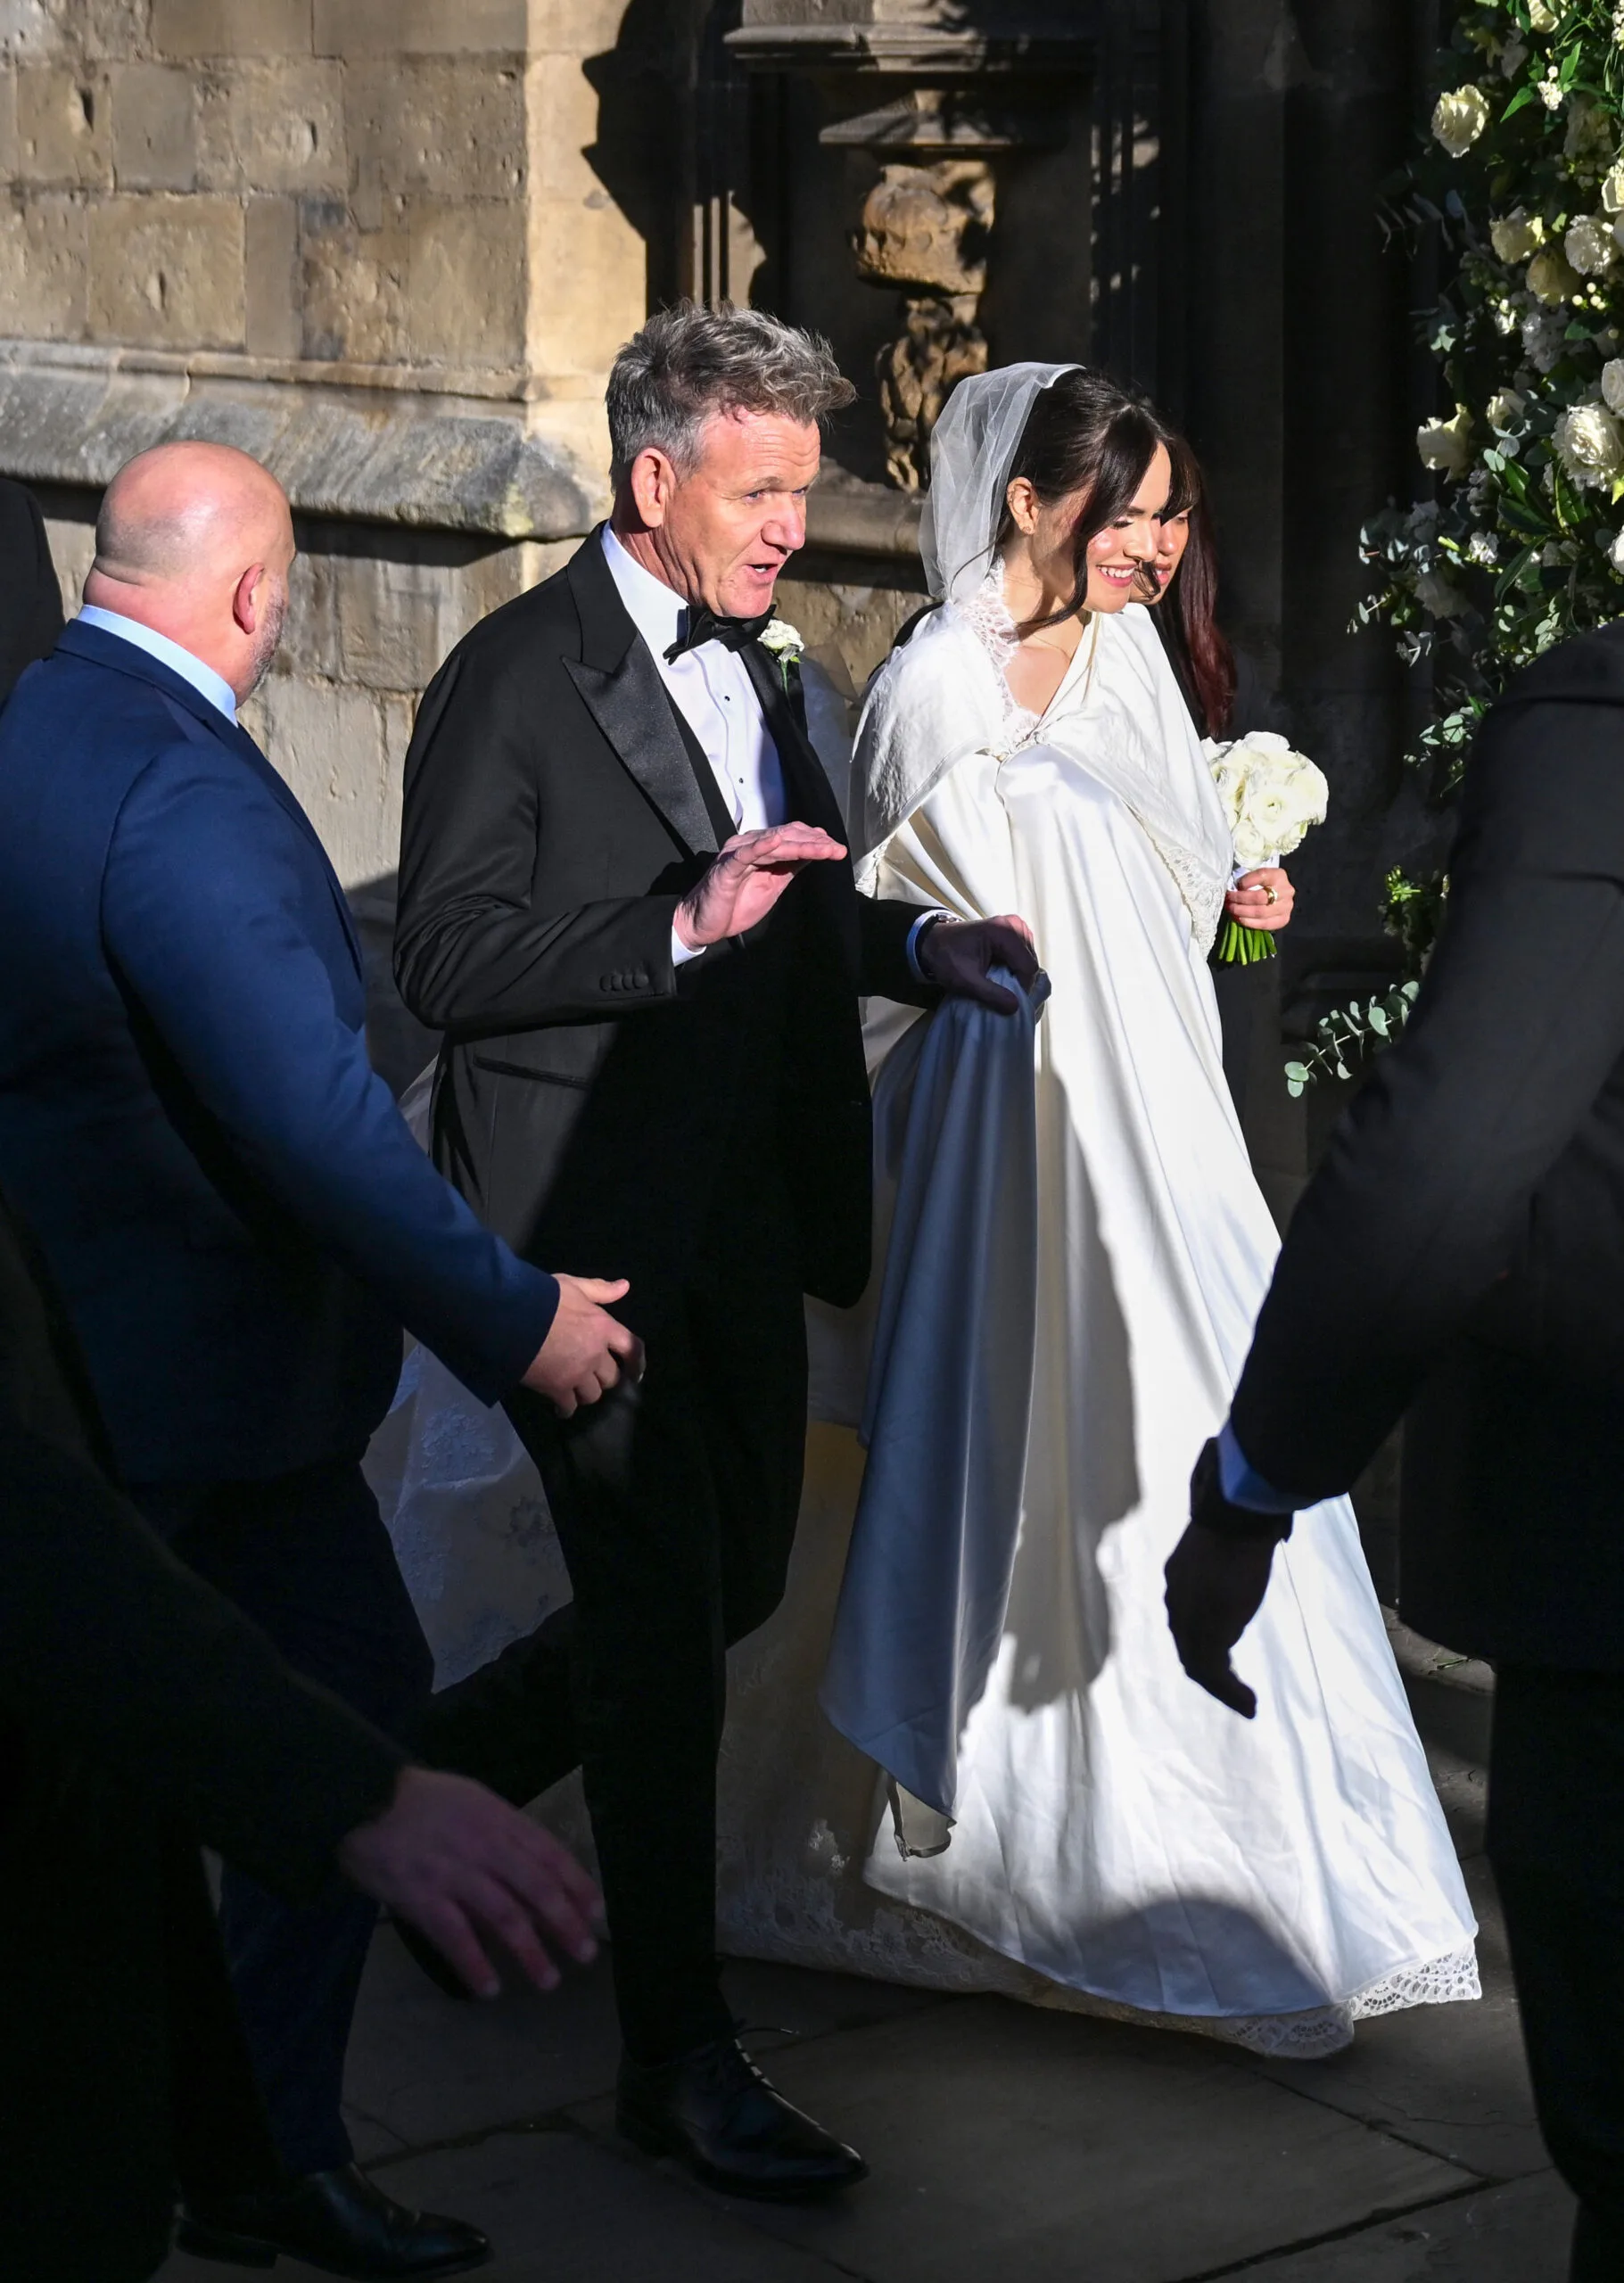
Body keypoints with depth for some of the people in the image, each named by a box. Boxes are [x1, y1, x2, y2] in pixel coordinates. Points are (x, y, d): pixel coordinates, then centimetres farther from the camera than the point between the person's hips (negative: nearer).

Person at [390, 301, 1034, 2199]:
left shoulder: (748, 672, 12)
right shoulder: (515, 680, -13)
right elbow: (445, 958, -19)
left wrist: (912, 945, 5)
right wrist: (687, 922, -28)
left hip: (737, 1219, 8)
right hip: (583, 1225, -8)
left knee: (734, 1580, 17)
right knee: (663, 1621, -4)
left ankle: (430, 1770, 40)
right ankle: (677, 2057, 8)